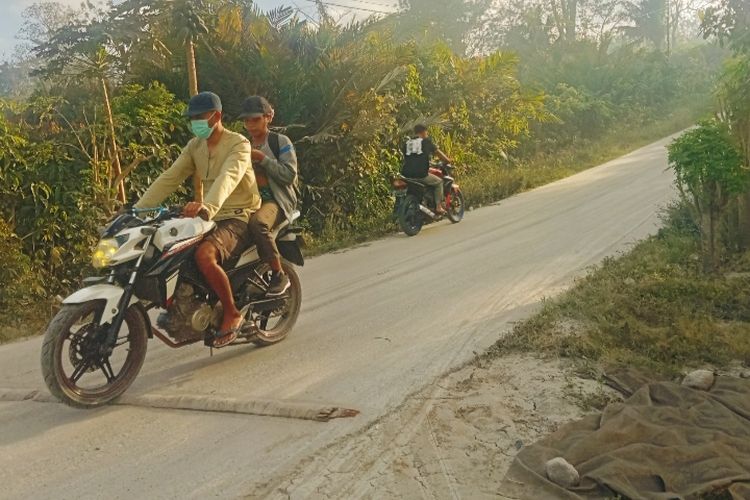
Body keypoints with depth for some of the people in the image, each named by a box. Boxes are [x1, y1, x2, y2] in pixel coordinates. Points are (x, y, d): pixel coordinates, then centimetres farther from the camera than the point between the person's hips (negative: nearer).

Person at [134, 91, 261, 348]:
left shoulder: (238, 143, -11)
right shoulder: (195, 146, 11)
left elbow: (228, 178, -31)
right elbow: (169, 178, 4)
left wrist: (208, 206, -51)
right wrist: (136, 209, -8)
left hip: (240, 217, -8)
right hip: (211, 218, 8)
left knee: (204, 255, -34)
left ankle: (232, 313, -14)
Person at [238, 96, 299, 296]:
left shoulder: (281, 142, 4)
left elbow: (290, 175, -9)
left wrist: (263, 159, -14)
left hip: (275, 199, -5)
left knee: (257, 223, -39)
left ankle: (279, 274, -24)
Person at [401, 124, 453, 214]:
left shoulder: (407, 143, 18)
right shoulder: (426, 142, 8)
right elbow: (438, 153, 15)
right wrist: (449, 161, 30)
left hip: (406, 174, 5)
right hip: (421, 175, -5)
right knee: (439, 182, 18)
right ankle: (438, 207, 10)